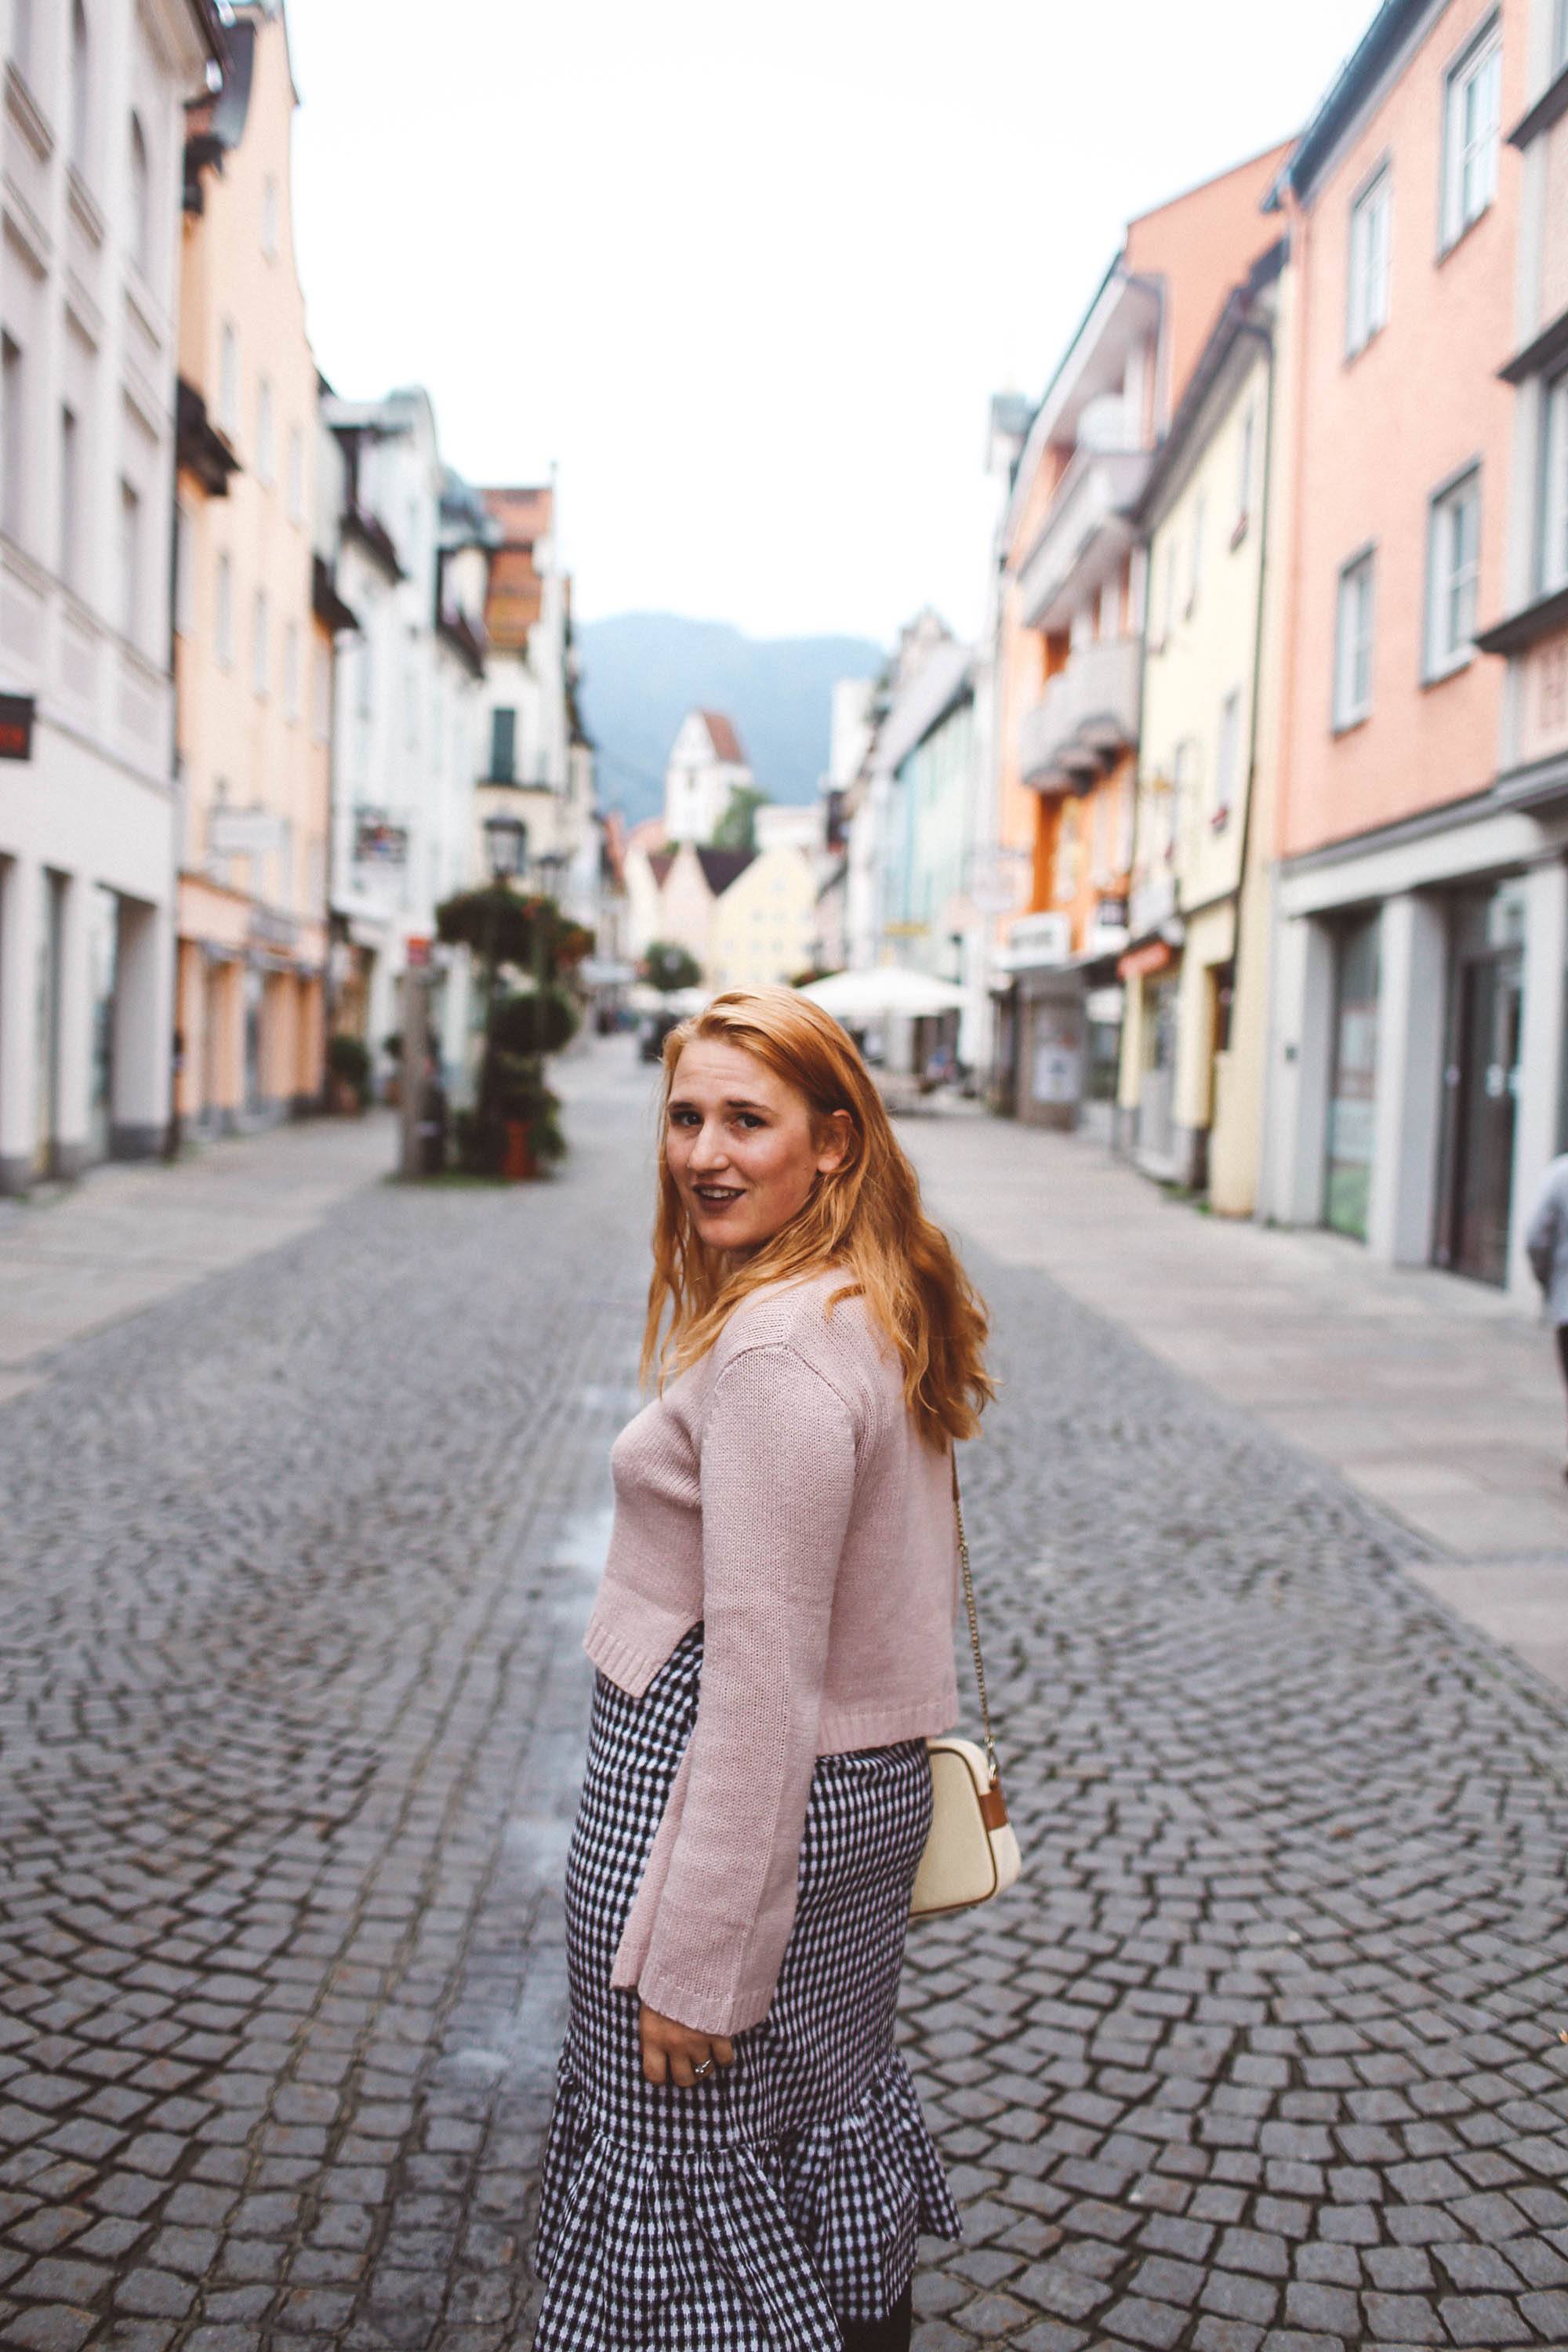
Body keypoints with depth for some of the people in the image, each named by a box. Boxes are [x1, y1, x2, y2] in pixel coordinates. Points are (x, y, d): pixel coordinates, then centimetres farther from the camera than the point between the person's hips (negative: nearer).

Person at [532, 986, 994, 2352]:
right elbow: (907, 1583, 14)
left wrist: (695, 1962, -20)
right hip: (868, 1781, 9)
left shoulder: (775, 1348, -25)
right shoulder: (888, 1315, 5)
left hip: (729, 1789, -9)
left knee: (690, 2159, 10)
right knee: (832, 2131, 25)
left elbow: (763, 1672, -25)